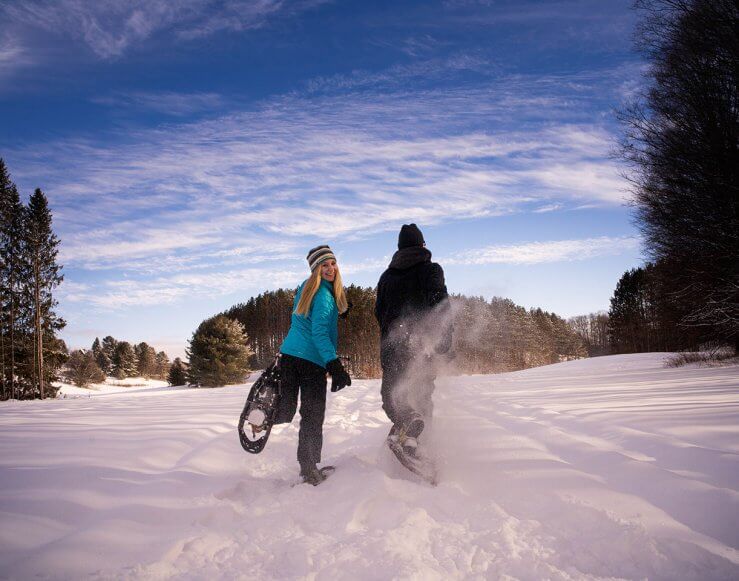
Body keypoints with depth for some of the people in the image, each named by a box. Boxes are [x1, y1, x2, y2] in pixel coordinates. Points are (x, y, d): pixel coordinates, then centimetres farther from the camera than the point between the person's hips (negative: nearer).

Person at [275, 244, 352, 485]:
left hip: (289, 354, 8)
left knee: (286, 411, 14)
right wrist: (335, 366, -23)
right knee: (313, 417, 1)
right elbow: (319, 332, -19)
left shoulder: (305, 288, 15)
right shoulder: (324, 294, -12)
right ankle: (309, 468, 6)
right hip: (312, 360, -8)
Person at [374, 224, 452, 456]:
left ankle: (403, 422, -11)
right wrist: (444, 342, -5)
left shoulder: (387, 275, 14)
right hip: (420, 343, -3)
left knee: (392, 395, 15)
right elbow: (440, 307, -9)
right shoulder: (430, 270, 0)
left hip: (390, 344, 4)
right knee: (421, 393, 1)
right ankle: (411, 433, -24)